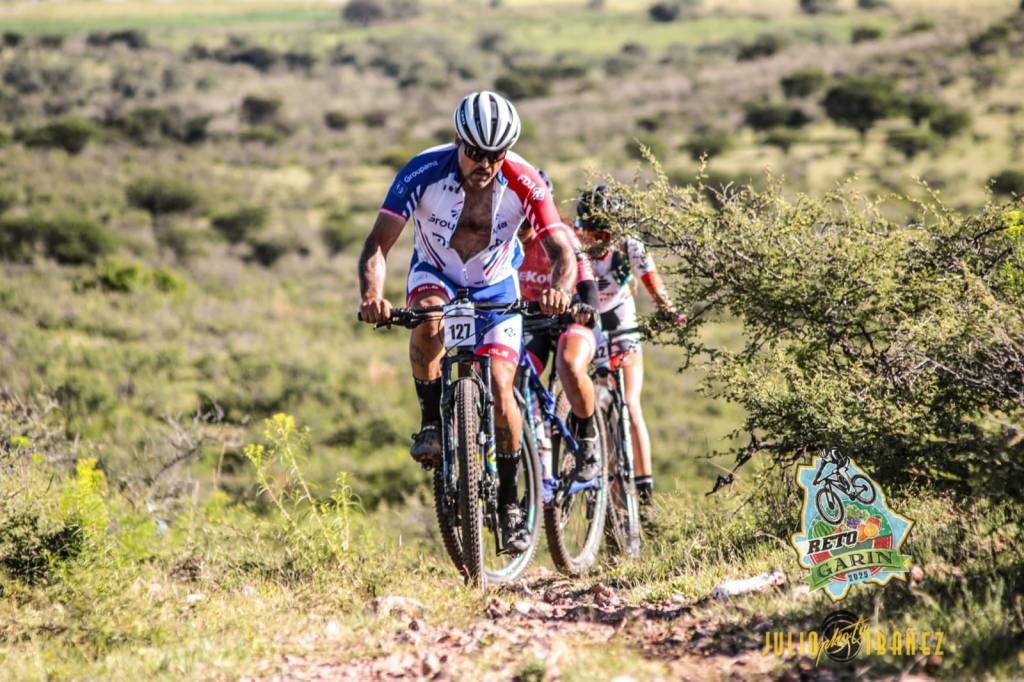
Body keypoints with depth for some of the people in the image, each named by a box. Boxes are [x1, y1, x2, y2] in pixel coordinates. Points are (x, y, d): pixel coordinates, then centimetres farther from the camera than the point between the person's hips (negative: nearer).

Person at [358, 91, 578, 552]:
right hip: (436, 274, 0)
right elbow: (378, 245, -31)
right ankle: (432, 421, -15)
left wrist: (560, 289, -55)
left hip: (495, 288, 0)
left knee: (499, 390, -14)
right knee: (428, 319, -37)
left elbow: (562, 252, -31)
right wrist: (372, 296, -51)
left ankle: (509, 501, 5)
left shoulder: (524, 183, -27)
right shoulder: (424, 172, -29)